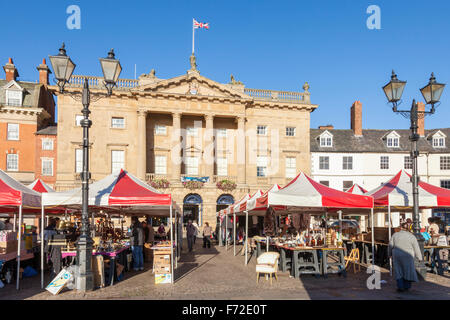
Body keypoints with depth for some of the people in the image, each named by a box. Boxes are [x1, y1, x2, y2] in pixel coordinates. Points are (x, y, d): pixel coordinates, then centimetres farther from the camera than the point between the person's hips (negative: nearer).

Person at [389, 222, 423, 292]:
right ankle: (407, 286, 20)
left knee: (399, 271, 8)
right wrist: (419, 257, 9)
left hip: (397, 256, 1)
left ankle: (400, 287, 1)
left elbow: (390, 245, 0)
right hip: (407, 256, -1)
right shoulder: (412, 237, -6)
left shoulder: (395, 235, -2)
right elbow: (416, 249, -2)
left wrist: (390, 254, 14)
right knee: (408, 270, 13)